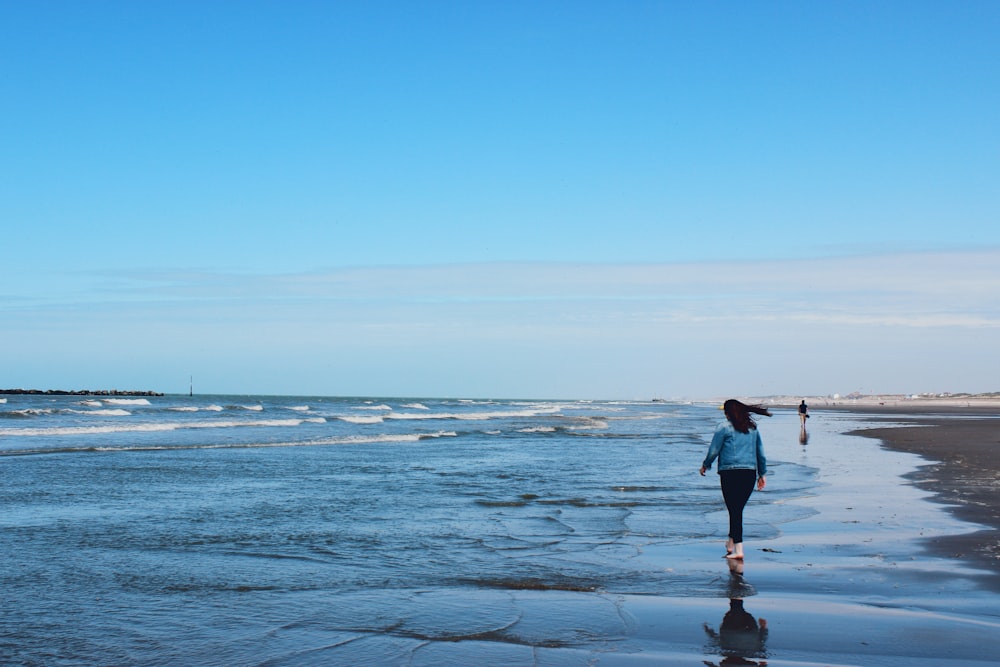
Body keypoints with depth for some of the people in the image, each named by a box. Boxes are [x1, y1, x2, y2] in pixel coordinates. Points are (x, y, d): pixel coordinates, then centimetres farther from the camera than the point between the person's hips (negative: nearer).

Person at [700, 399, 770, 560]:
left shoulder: (724, 427, -1)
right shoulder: (752, 427, 13)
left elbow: (713, 450, 1)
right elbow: (760, 452, 16)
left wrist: (705, 466, 17)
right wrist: (763, 473, 23)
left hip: (730, 473, -5)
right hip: (750, 473, 5)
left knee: (734, 510, -4)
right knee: (738, 509, 15)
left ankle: (738, 549, -8)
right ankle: (731, 543, 26)